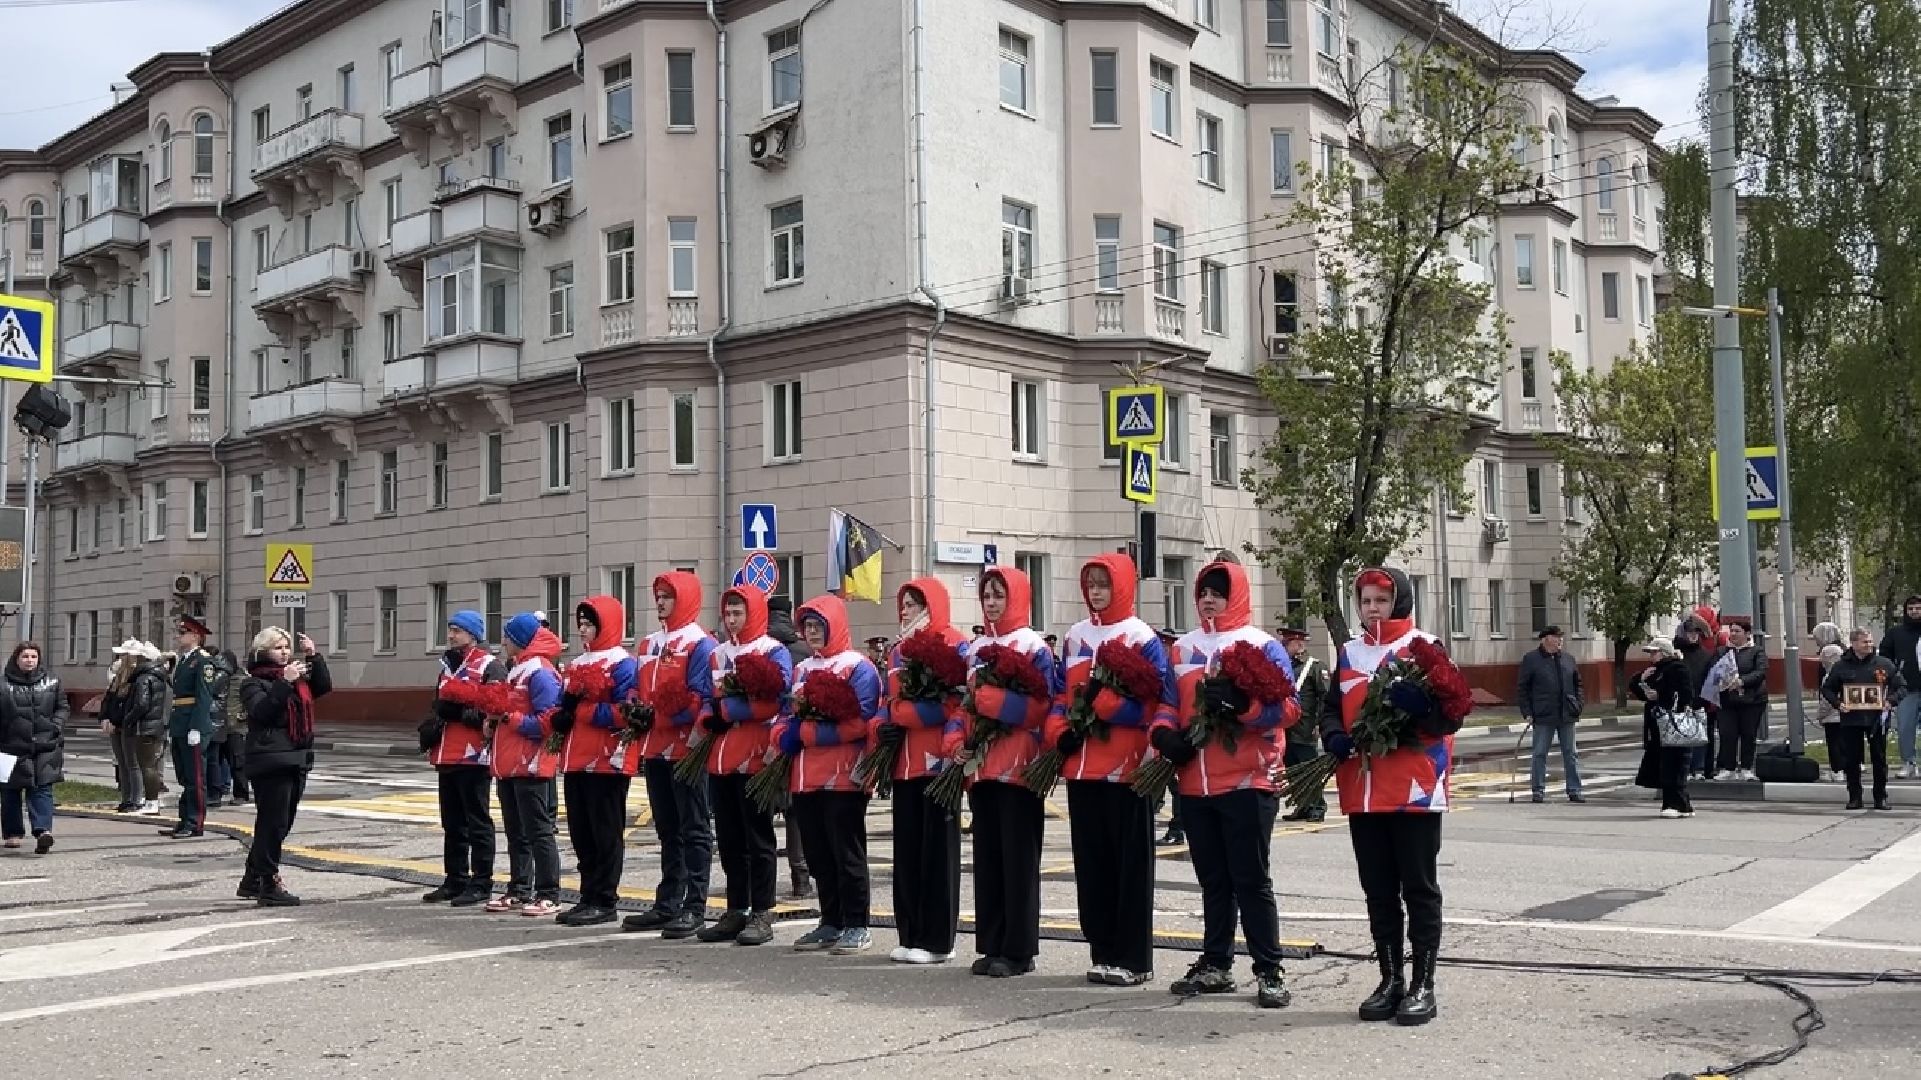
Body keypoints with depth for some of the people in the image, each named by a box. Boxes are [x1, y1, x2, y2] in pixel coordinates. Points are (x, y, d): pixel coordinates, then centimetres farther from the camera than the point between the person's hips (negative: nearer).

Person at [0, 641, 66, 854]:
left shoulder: (51, 681, 7)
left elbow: (62, 707, 15)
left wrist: (57, 726, -1)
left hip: (45, 746, 1)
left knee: (42, 788, -8)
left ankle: (43, 829, -18)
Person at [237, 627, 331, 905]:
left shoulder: (298, 679, 15)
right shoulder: (254, 682, -4)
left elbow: (324, 687, 8)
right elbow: (261, 710, -19)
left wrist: (314, 656, 1)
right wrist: (284, 683, -25)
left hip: (297, 760, 7)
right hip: (270, 762, -7)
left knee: (280, 824, 12)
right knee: (273, 824, -6)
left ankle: (252, 880, 24)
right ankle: (268, 887, -1)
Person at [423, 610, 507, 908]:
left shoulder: (490, 666, -8)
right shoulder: (448, 665, 20)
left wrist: (461, 711, -24)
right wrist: (435, 719, 11)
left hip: (474, 757, -9)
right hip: (447, 756, 9)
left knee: (477, 822, -4)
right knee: (452, 822, 14)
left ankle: (481, 885, 1)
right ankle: (455, 881, 22)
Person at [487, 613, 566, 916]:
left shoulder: (540, 673, -13)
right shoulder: (516, 671, 18)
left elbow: (547, 723, -20)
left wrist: (508, 717, -19)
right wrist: (495, 719, 6)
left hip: (532, 766, -10)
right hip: (509, 765, 10)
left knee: (539, 832, -5)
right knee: (515, 832, 14)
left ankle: (548, 896, 0)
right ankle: (519, 891, 22)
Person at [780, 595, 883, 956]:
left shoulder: (857, 666, -6)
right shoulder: (801, 669, 18)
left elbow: (859, 721, -17)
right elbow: (786, 716, 18)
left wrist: (805, 732, -14)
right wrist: (784, 735, -6)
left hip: (843, 777, -7)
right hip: (806, 777, 7)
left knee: (847, 854, -1)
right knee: (818, 855, 11)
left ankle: (857, 926, 7)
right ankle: (831, 923, 21)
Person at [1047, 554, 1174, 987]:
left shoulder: (1142, 638, -4)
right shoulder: (1075, 636, 14)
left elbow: (1163, 702, -10)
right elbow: (1062, 694, 19)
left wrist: (1102, 705, -18)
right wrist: (1059, 732, 1)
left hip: (1126, 767, -6)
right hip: (1081, 765, 6)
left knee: (1130, 862, -1)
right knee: (1091, 861, 9)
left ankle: (1133, 959, 5)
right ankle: (1103, 952, 18)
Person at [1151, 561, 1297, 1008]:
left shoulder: (1262, 645, -3)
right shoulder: (1183, 648, 14)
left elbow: (1288, 707, -10)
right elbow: (1167, 702, 17)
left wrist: (1240, 703, -25)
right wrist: (1165, 733, -4)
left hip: (1247, 782, -5)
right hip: (1194, 784, 6)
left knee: (1251, 880, -3)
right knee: (1213, 880, 14)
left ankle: (1269, 972, 4)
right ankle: (1215, 964, 22)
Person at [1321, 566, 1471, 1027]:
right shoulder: (1349, 653, 15)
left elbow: (1453, 714, -6)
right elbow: (1331, 709, 14)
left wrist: (1420, 705, -26)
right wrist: (1335, 737, -7)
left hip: (1415, 791, -5)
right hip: (1362, 793, 5)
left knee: (1419, 889, 1)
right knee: (1379, 891, 10)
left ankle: (1422, 985, 7)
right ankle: (1390, 979, 20)